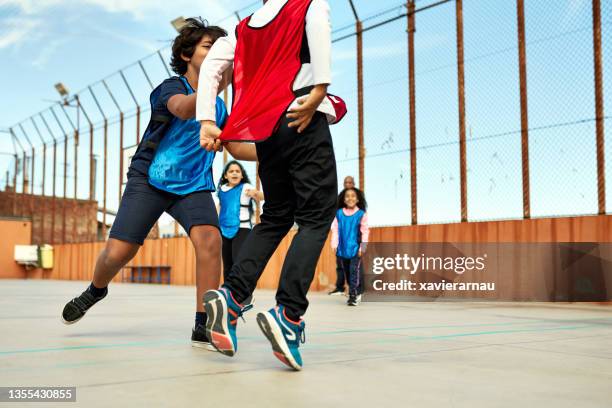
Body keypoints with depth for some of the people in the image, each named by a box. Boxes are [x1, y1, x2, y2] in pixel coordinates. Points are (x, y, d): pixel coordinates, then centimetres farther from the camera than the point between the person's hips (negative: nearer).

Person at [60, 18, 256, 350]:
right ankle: (95, 290, 27)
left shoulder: (218, 105, 11)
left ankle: (203, 326, -17)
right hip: (150, 179, -3)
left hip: (194, 186, 4)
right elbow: (182, 109, -30)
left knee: (210, 239, -25)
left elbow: (237, 148, 17)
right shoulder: (171, 86, -5)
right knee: (117, 252, -10)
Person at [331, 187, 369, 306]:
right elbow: (335, 230, 3)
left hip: (355, 249, -3)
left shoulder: (361, 214, -3)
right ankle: (356, 293, 26)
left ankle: (353, 296, -8)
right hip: (342, 249, 3)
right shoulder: (338, 213, 2)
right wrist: (334, 245, -2)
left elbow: (365, 232, -3)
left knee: (354, 272, -9)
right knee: (346, 272, 12)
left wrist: (363, 247, -7)